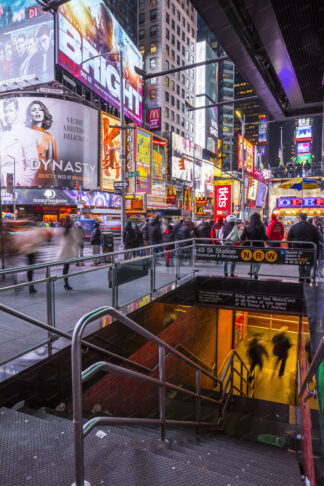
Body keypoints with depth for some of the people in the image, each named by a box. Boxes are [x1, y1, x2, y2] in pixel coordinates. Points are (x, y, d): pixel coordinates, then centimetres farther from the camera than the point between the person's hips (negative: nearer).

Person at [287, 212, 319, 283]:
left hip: (298, 248, 1)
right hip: (309, 248, -1)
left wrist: (290, 247, 10)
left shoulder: (294, 227, 0)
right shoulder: (312, 227, 0)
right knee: (309, 263, 12)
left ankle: (301, 277, 15)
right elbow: (317, 238, 4)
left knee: (300, 263, 13)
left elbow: (289, 238, 3)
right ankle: (307, 277, 6)